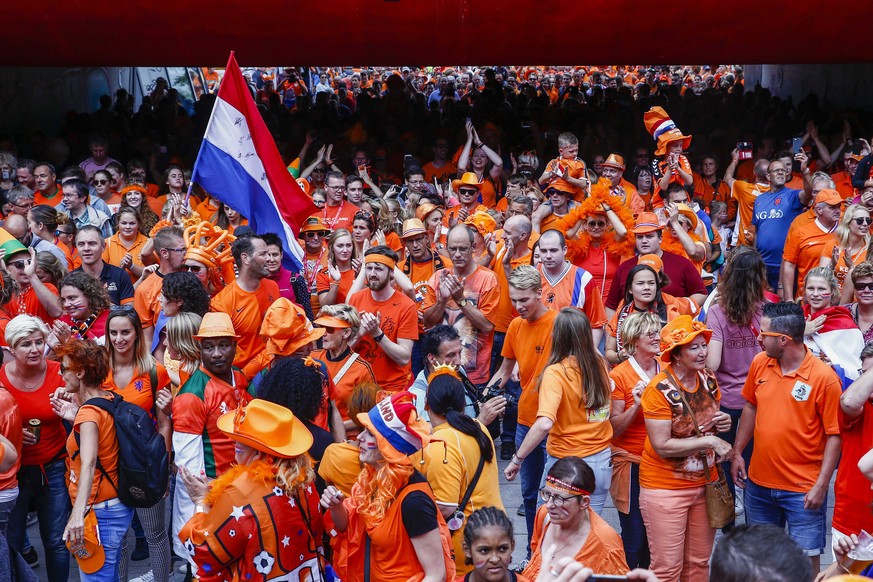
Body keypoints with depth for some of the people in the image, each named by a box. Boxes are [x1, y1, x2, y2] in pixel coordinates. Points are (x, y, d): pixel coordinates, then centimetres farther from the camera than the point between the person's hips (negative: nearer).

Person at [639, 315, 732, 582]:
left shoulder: (708, 380, 1)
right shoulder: (660, 390, -19)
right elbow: (662, 446, -23)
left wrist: (720, 423, -4)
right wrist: (709, 441, -21)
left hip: (704, 483, 6)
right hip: (666, 488, -6)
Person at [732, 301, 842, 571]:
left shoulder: (824, 377, -17)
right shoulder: (760, 363, -2)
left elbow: (834, 436, -13)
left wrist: (821, 486, -16)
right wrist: (737, 452, 10)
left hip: (802, 490, -5)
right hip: (758, 483, 5)